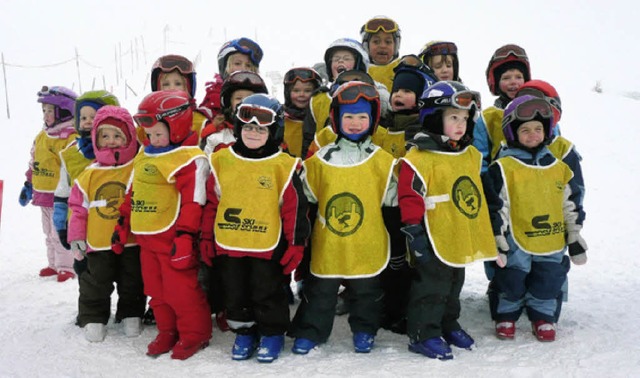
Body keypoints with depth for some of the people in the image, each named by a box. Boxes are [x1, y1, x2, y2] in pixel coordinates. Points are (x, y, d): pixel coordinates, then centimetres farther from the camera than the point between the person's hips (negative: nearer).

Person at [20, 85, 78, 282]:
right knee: (49, 233, 18)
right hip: (43, 195, 9)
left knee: (61, 234, -1)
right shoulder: (42, 136, 11)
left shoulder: (71, 138, -17)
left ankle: (66, 266, 10)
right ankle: (54, 264, 30)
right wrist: (28, 185, 21)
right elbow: (33, 163, 20)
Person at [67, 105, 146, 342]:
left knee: (132, 283, 15)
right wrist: (76, 235, 0)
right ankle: (93, 318, 29)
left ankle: (131, 316, 33)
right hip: (98, 244, 1)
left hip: (132, 242, -1)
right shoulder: (90, 174, -2)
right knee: (95, 285, 12)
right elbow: (78, 205, 4)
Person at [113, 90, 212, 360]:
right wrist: (123, 224, 20)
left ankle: (195, 334, 17)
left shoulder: (189, 159, -14)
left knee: (181, 291, -1)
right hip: (146, 238, 9)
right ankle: (168, 331, 31)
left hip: (173, 238, -8)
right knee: (156, 291, 16)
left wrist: (185, 236, -22)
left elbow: (193, 201, -19)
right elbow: (132, 193, 21)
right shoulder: (144, 157, 14)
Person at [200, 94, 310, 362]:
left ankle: (272, 333, 30)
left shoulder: (283, 165, -8)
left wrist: (296, 244, -5)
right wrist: (206, 238, 8)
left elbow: (294, 208, -5)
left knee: (267, 293, 10)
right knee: (235, 294, 15)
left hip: (267, 246, -3)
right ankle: (244, 332, 35)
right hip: (228, 244, 3)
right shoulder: (221, 160, 0)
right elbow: (211, 202, 7)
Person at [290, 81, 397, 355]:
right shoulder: (319, 160, 0)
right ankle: (308, 333, 26)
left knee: (366, 291, 14)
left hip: (368, 248, 0)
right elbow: (305, 203, 7)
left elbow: (392, 205, 4)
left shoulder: (383, 162, -1)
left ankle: (364, 331, 34)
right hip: (327, 248, 0)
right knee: (319, 292, 11)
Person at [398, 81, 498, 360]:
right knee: (431, 287, 1)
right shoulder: (420, 156, -17)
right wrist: (414, 231, -20)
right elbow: (409, 195, -19)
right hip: (434, 242, -8)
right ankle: (423, 334, 13)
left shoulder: (471, 155, 10)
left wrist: (480, 231, 24)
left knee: (453, 286, 21)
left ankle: (448, 325, 37)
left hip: (462, 240, 8)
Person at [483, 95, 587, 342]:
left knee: (548, 284, 13)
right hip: (516, 243, -4)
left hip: (552, 244, 4)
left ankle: (544, 318, 33)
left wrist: (575, 237, 14)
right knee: (512, 282, 8)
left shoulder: (558, 167, 7)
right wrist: (499, 239, -10)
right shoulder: (503, 168, -9)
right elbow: (495, 206, -9)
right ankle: (506, 317, 29)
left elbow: (571, 203, 14)